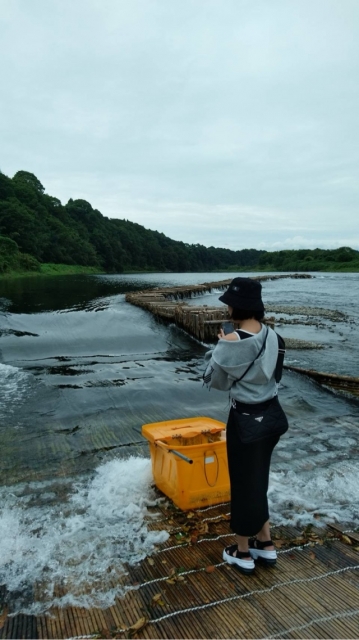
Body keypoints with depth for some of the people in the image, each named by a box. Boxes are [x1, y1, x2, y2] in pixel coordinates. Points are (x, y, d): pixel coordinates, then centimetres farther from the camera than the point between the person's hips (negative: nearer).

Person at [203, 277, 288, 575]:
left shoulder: (232, 341, -22)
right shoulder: (271, 335, -1)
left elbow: (215, 380, -10)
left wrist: (219, 347, 2)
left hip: (246, 418, -7)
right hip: (272, 413, 7)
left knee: (243, 483, 12)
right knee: (258, 478, 23)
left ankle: (243, 553, 31)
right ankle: (266, 543, 39)